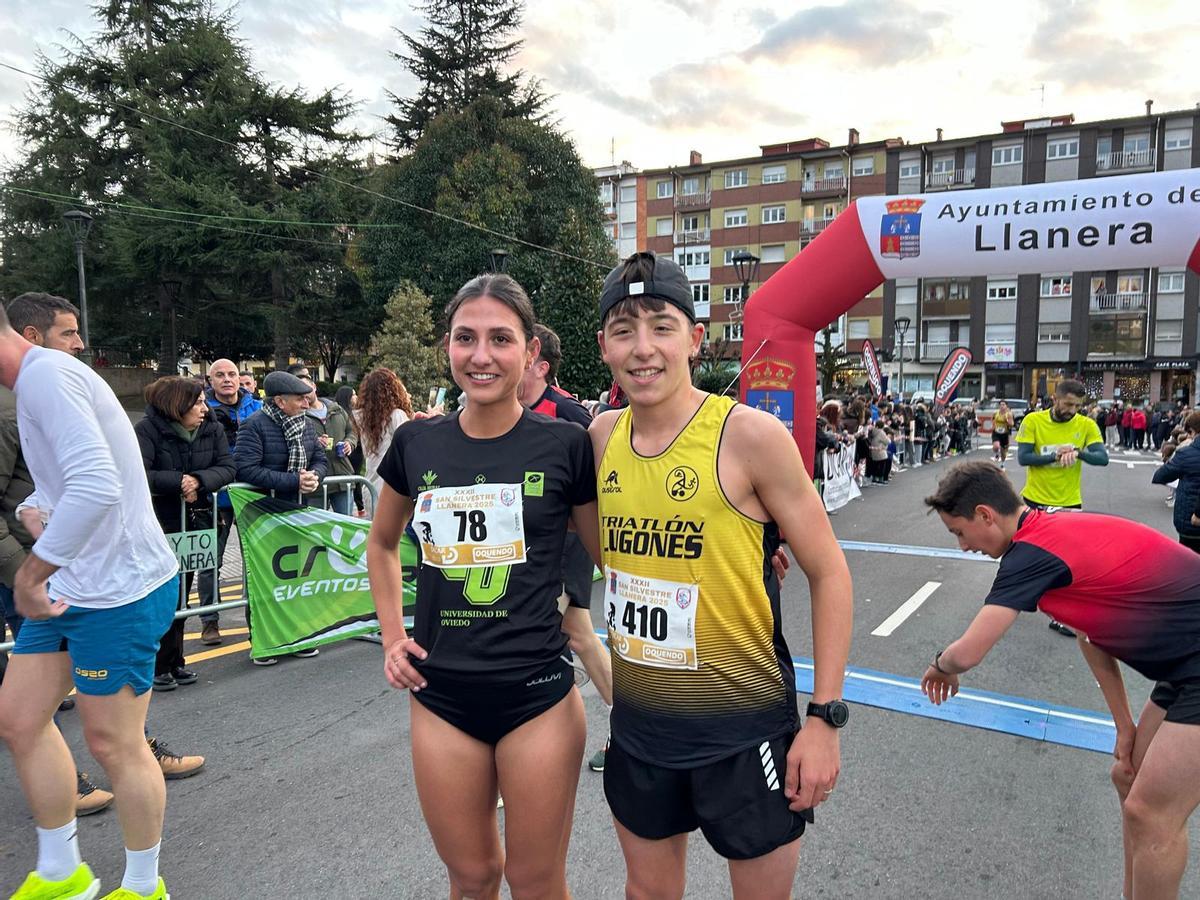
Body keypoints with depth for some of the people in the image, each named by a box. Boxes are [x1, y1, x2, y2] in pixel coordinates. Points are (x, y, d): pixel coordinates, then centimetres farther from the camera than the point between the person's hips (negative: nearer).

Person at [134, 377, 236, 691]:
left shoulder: (212, 428, 2)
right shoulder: (148, 429, -11)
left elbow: (227, 467, -4)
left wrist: (199, 480, -20)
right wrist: (178, 481, -22)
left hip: (196, 520, 5)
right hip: (160, 521, -5)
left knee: (181, 593, 11)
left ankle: (173, 662, 21)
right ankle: (158, 666, 9)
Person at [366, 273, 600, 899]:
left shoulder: (565, 445, -10)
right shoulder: (416, 443, -1)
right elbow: (382, 545, 17)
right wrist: (392, 637, 8)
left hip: (537, 694, -2)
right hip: (440, 694, 3)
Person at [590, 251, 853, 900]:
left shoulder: (749, 434, -17)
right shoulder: (602, 436, -2)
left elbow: (829, 574, -11)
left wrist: (825, 717, -13)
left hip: (744, 728, -4)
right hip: (637, 723, 5)